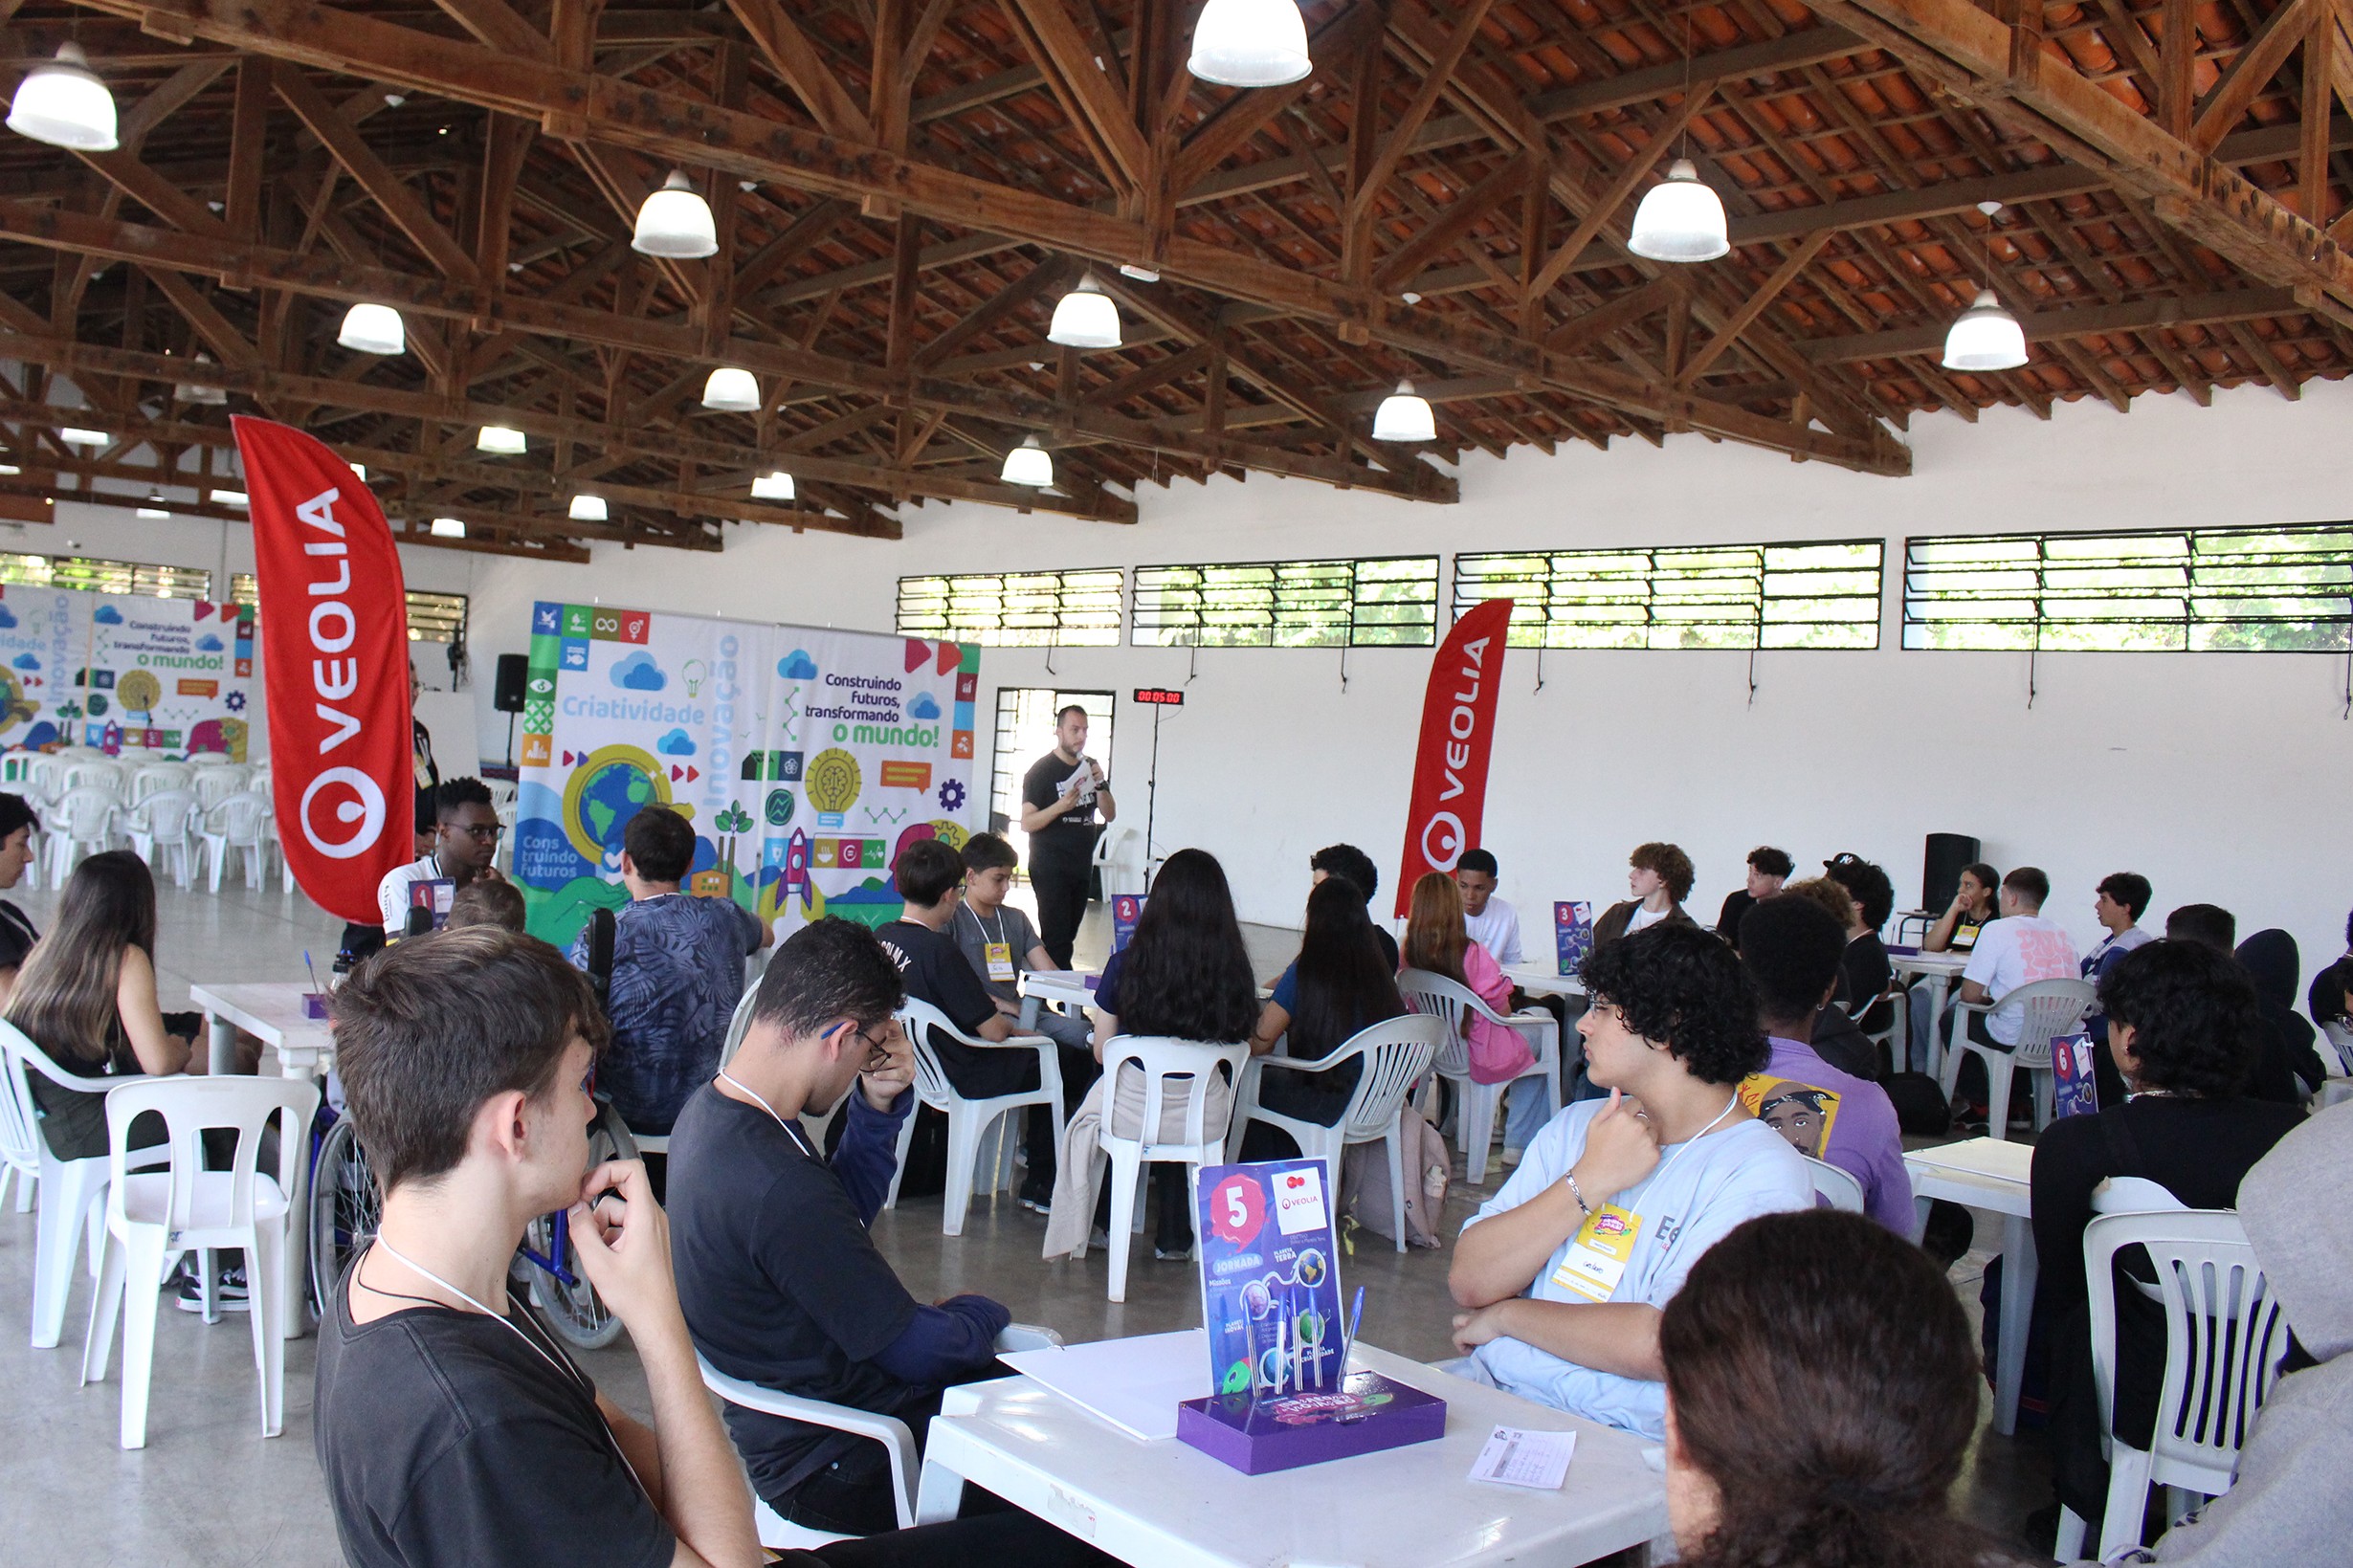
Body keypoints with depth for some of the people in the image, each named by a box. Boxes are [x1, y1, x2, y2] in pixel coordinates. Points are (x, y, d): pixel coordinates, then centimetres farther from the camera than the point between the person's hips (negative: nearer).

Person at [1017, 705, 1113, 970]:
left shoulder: (1091, 767, 12)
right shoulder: (1042, 771, -6)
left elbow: (1110, 815, 9)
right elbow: (1027, 823, -11)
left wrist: (1100, 785, -9)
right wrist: (1060, 806, -27)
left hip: (1081, 866, 6)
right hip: (1051, 867, -6)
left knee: (1068, 935, 8)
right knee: (1056, 936, -12)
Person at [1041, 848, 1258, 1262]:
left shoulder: (1127, 965, -15)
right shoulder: (1234, 971, -13)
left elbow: (1101, 1053, -4)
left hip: (1132, 1111, -1)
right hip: (1207, 1116, 2)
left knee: (1093, 1101, 33)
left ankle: (1103, 1225, 47)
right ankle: (1175, 1235, 44)